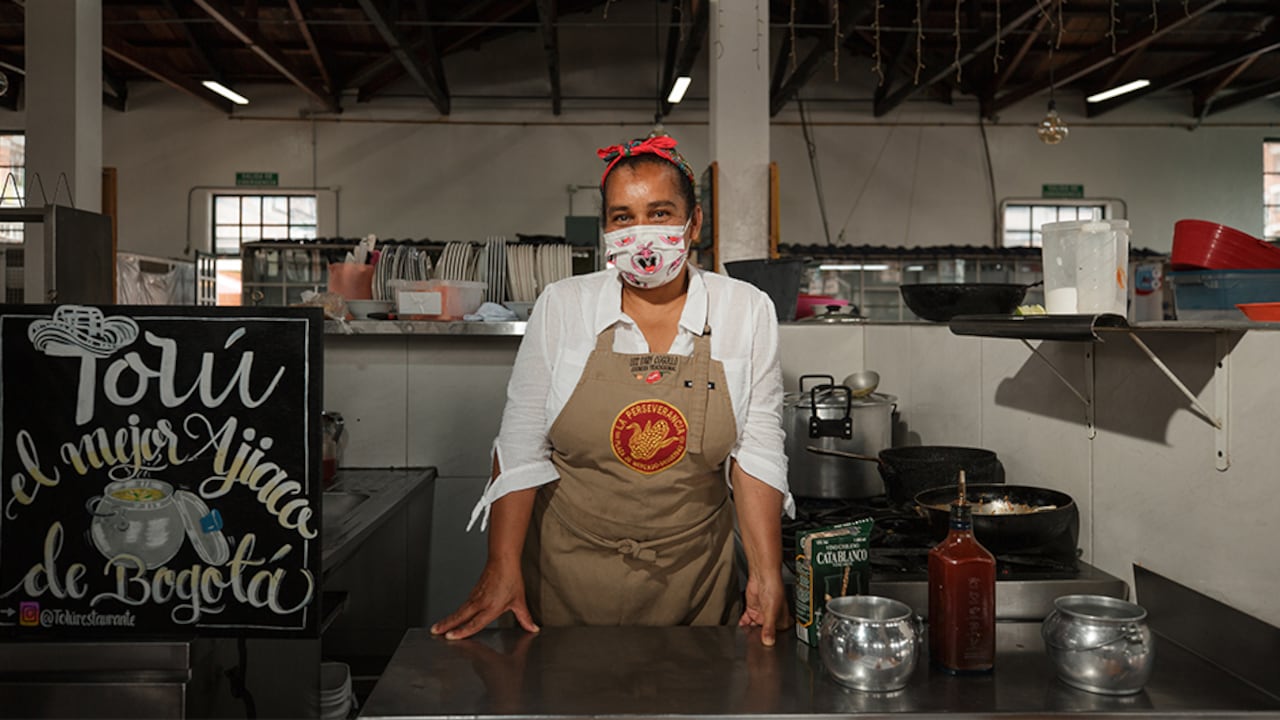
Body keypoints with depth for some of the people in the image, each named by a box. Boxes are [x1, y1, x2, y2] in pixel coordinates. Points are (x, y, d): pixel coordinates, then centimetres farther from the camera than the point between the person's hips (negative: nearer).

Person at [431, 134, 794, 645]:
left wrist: (767, 576, -12)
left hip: (692, 582, 0)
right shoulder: (561, 307, -5)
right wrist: (503, 568, -11)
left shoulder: (746, 311, -5)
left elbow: (757, 450, -4)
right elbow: (521, 444, -4)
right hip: (567, 575, 0)